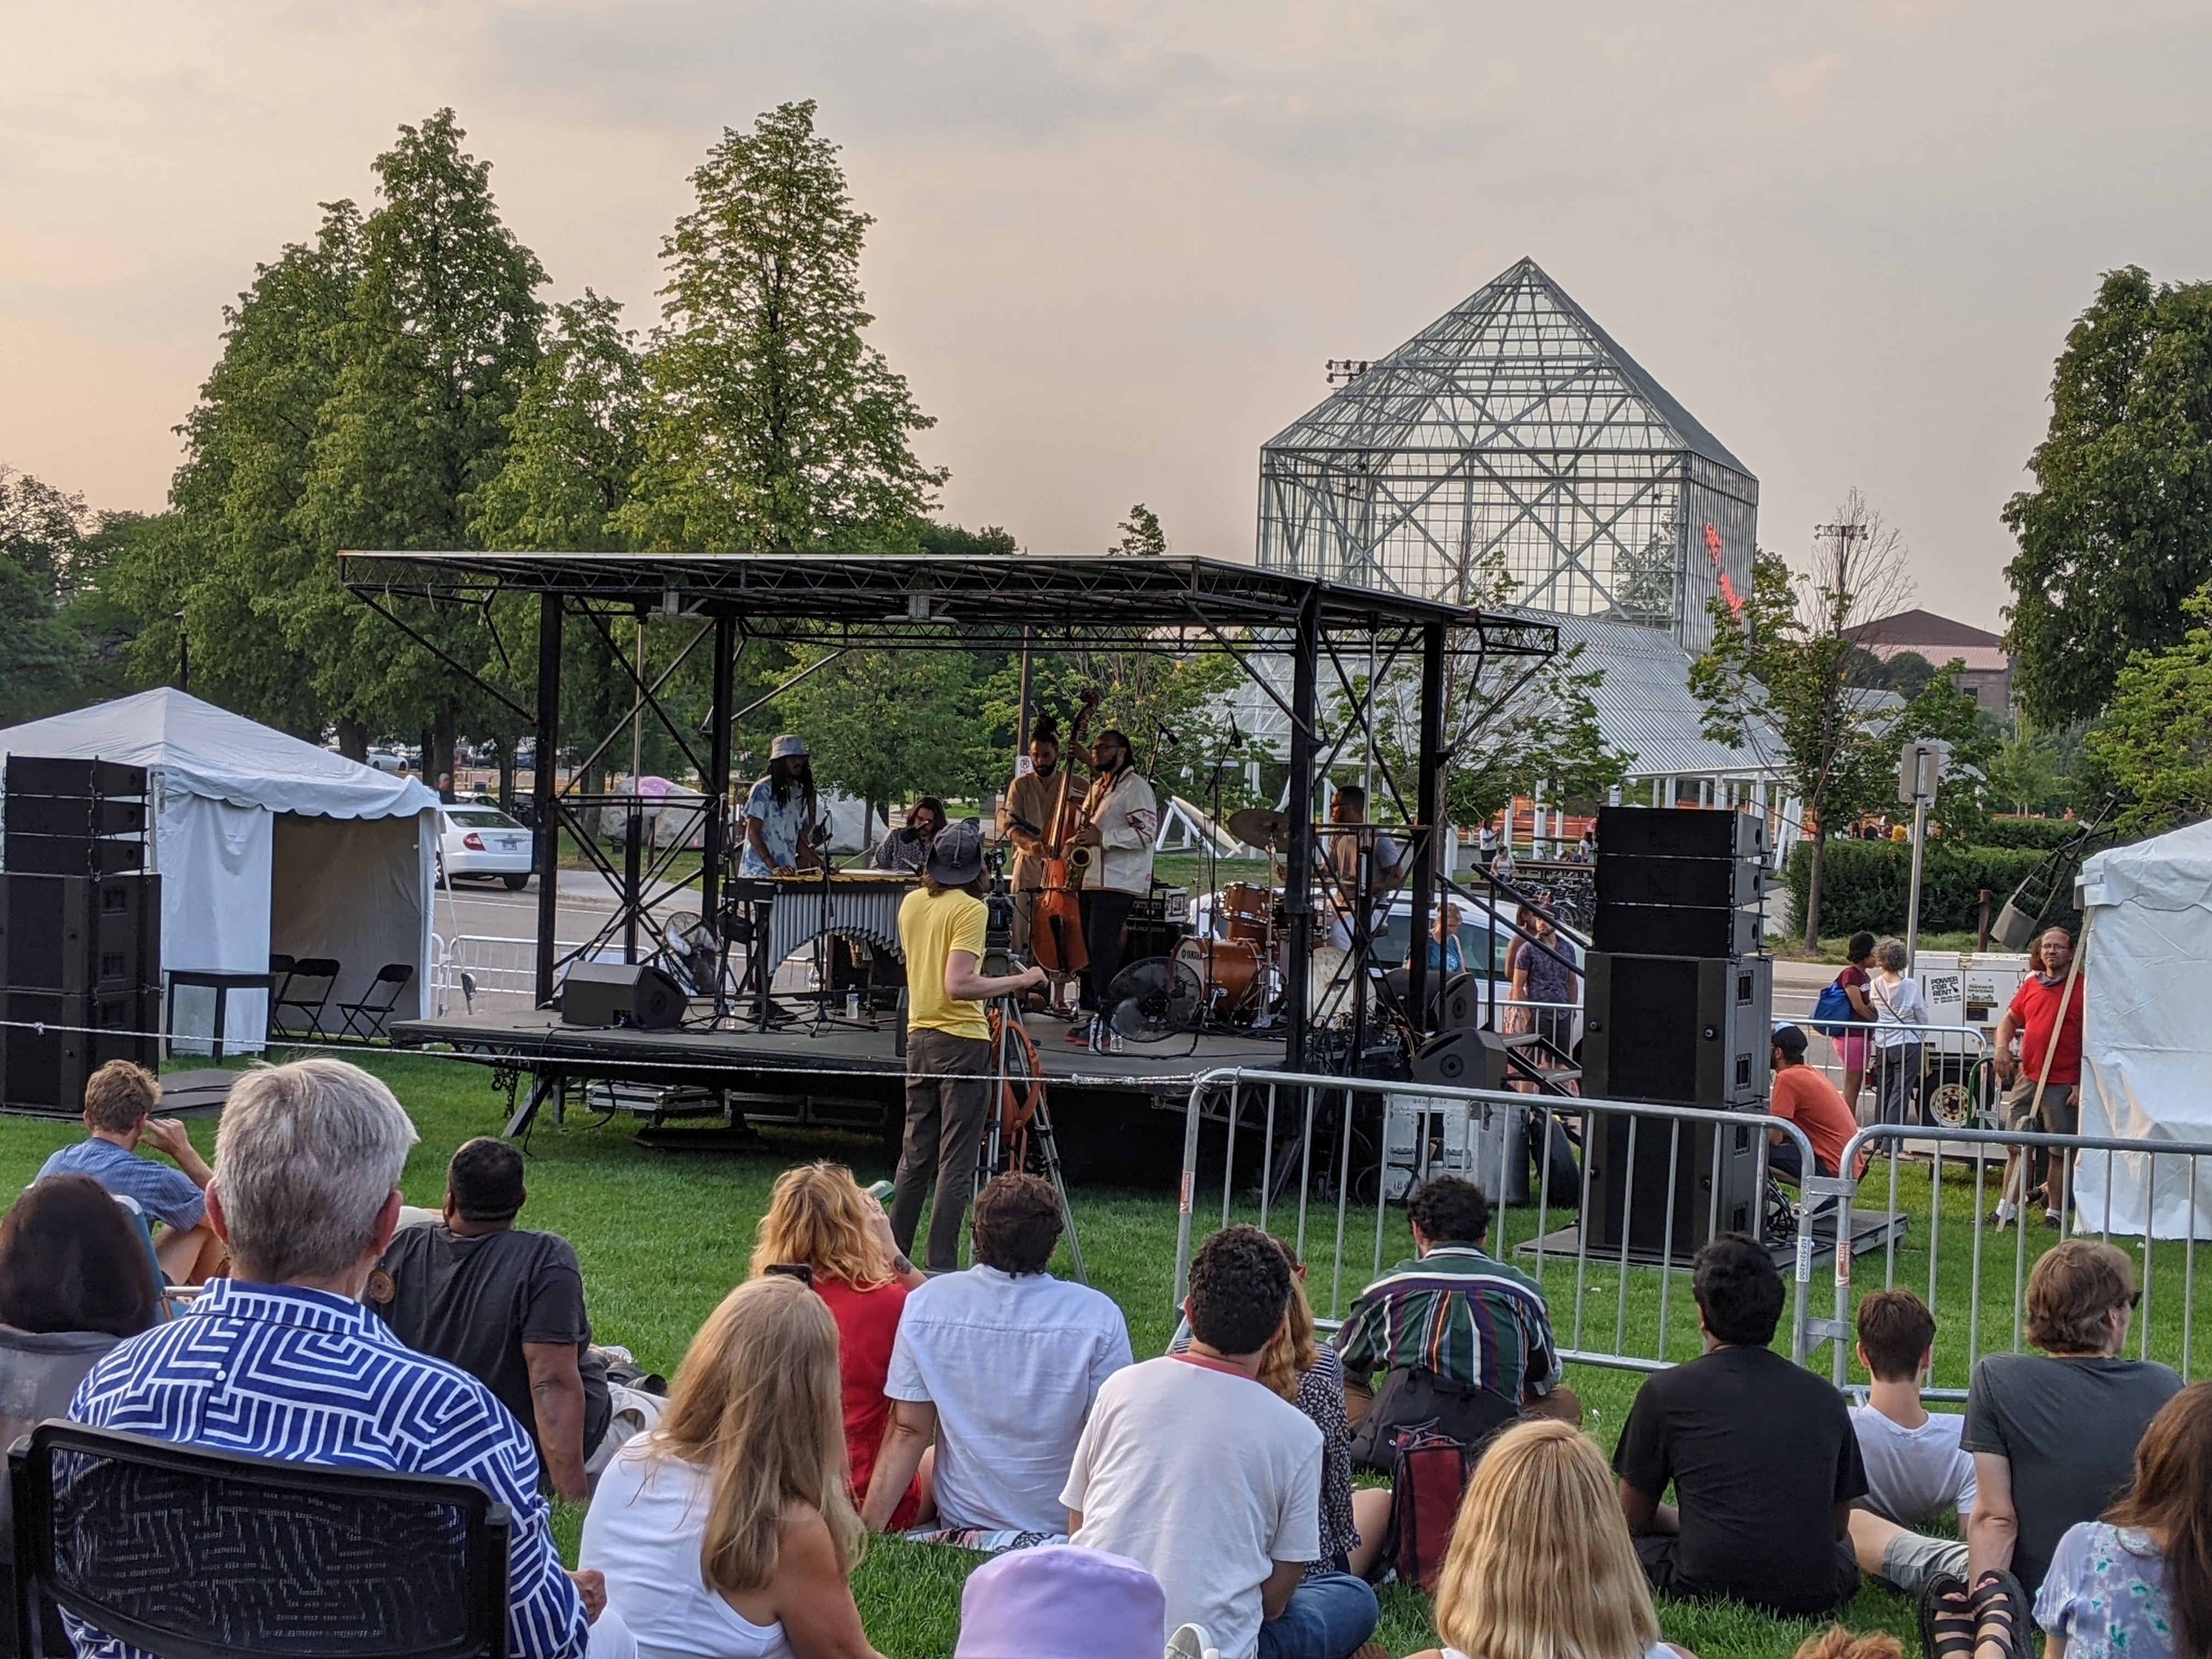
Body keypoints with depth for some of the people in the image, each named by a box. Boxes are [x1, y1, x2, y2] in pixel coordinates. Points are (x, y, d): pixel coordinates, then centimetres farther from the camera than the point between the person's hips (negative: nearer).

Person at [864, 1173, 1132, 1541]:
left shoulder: (924, 1306, -13)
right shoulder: (1099, 1317, -20)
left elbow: (907, 1431, -9)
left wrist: (867, 1530, -3)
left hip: (961, 1521, 2)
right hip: (1064, 1522, -2)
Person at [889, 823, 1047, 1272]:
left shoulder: (911, 903, 9)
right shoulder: (970, 909, -13)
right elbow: (958, 985, -21)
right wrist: (1019, 981, -14)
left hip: (918, 1037, 7)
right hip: (961, 1041, -7)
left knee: (915, 1155, 14)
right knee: (956, 1164, -3)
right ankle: (941, 1269, -4)